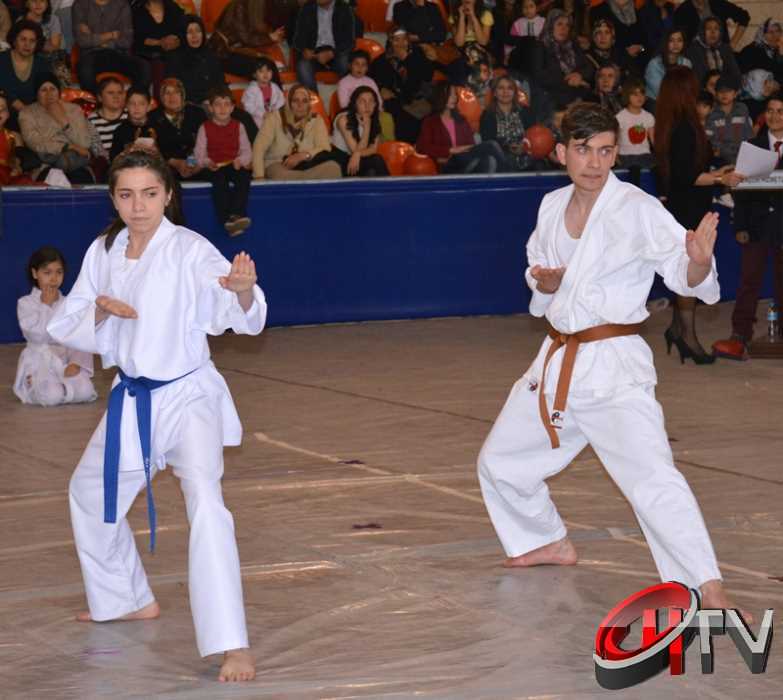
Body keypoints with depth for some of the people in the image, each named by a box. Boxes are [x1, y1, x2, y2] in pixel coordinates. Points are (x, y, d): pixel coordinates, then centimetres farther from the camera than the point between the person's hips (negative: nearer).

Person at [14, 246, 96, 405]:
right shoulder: (25, 304, -2)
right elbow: (38, 336, -15)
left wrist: (76, 363, -14)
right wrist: (46, 306, -10)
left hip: (66, 359, 3)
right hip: (39, 363, -3)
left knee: (85, 391, -26)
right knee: (52, 395, -30)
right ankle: (36, 385, 5)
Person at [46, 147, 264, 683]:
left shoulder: (189, 250, -17)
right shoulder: (103, 252, 1)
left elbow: (238, 315, -32)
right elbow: (67, 329, 6)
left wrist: (243, 290, -56)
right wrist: (100, 310, -16)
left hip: (188, 397, -7)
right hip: (132, 399, 7)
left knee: (205, 503, -27)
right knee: (91, 494, 23)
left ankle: (233, 646, -28)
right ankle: (131, 601, 47)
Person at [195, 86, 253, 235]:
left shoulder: (238, 126, 17)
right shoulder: (205, 128, 14)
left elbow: (247, 151, 9)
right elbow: (199, 153, 7)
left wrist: (240, 161, -13)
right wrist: (207, 163, -15)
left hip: (235, 166, 1)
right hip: (214, 168, -1)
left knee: (244, 175, -34)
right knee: (220, 180, -37)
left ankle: (237, 214, -44)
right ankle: (226, 220, -46)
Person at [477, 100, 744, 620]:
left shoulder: (638, 209, -14)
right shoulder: (552, 208, 6)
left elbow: (689, 280, -20)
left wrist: (700, 260, -43)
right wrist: (545, 281, -3)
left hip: (614, 366, -7)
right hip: (558, 362, 7)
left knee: (652, 477, -24)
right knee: (500, 461, 20)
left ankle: (710, 592, -23)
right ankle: (551, 543, 45)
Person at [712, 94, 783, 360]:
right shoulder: (752, 146, 6)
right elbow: (741, 188, 4)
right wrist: (740, 226, -4)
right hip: (757, 225, 1)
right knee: (749, 280, -3)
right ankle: (739, 337, -4)